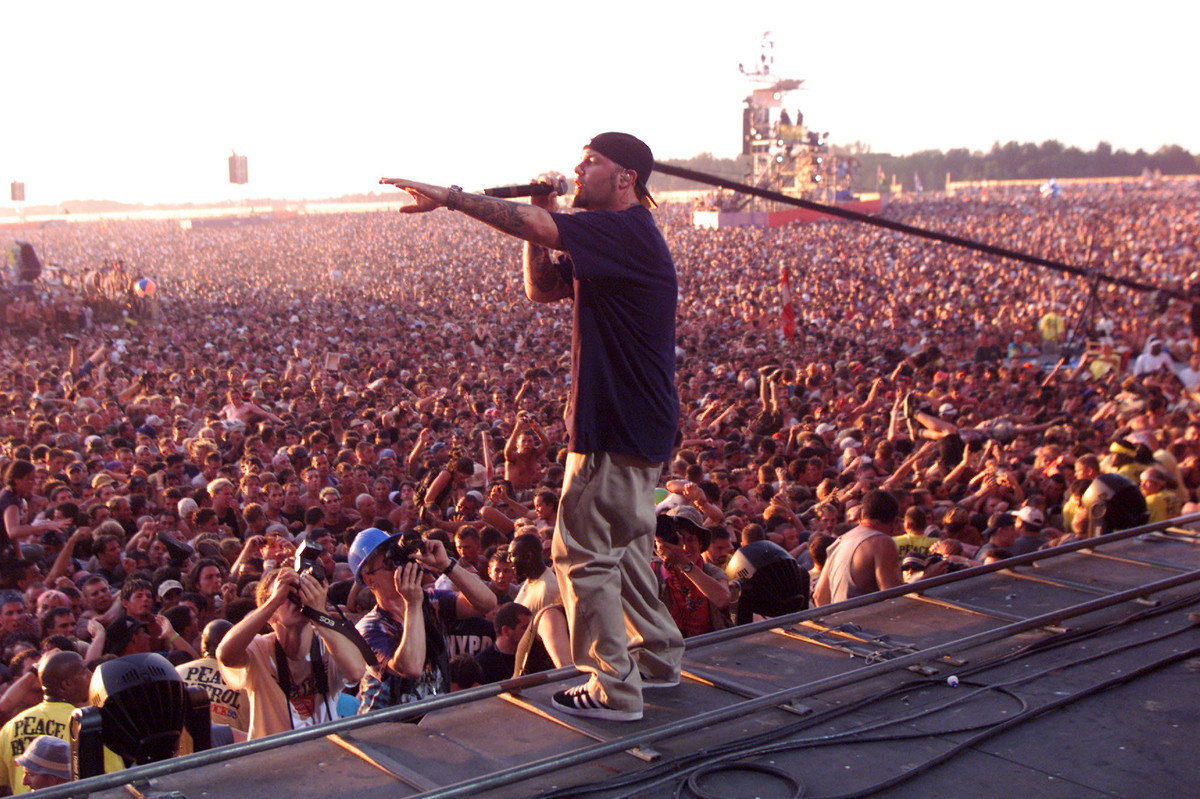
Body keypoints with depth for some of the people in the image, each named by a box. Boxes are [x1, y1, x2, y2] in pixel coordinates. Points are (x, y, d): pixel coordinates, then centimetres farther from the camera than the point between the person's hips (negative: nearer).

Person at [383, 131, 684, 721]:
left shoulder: (626, 230, -17)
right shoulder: (608, 238, 16)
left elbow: (530, 224, -26)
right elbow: (541, 288, 18)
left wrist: (448, 197, -20)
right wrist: (544, 218, 5)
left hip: (619, 428, -11)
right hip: (634, 423, 11)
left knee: (583, 554, -4)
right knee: (624, 546, 20)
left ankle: (615, 690, 3)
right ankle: (657, 657, 32)